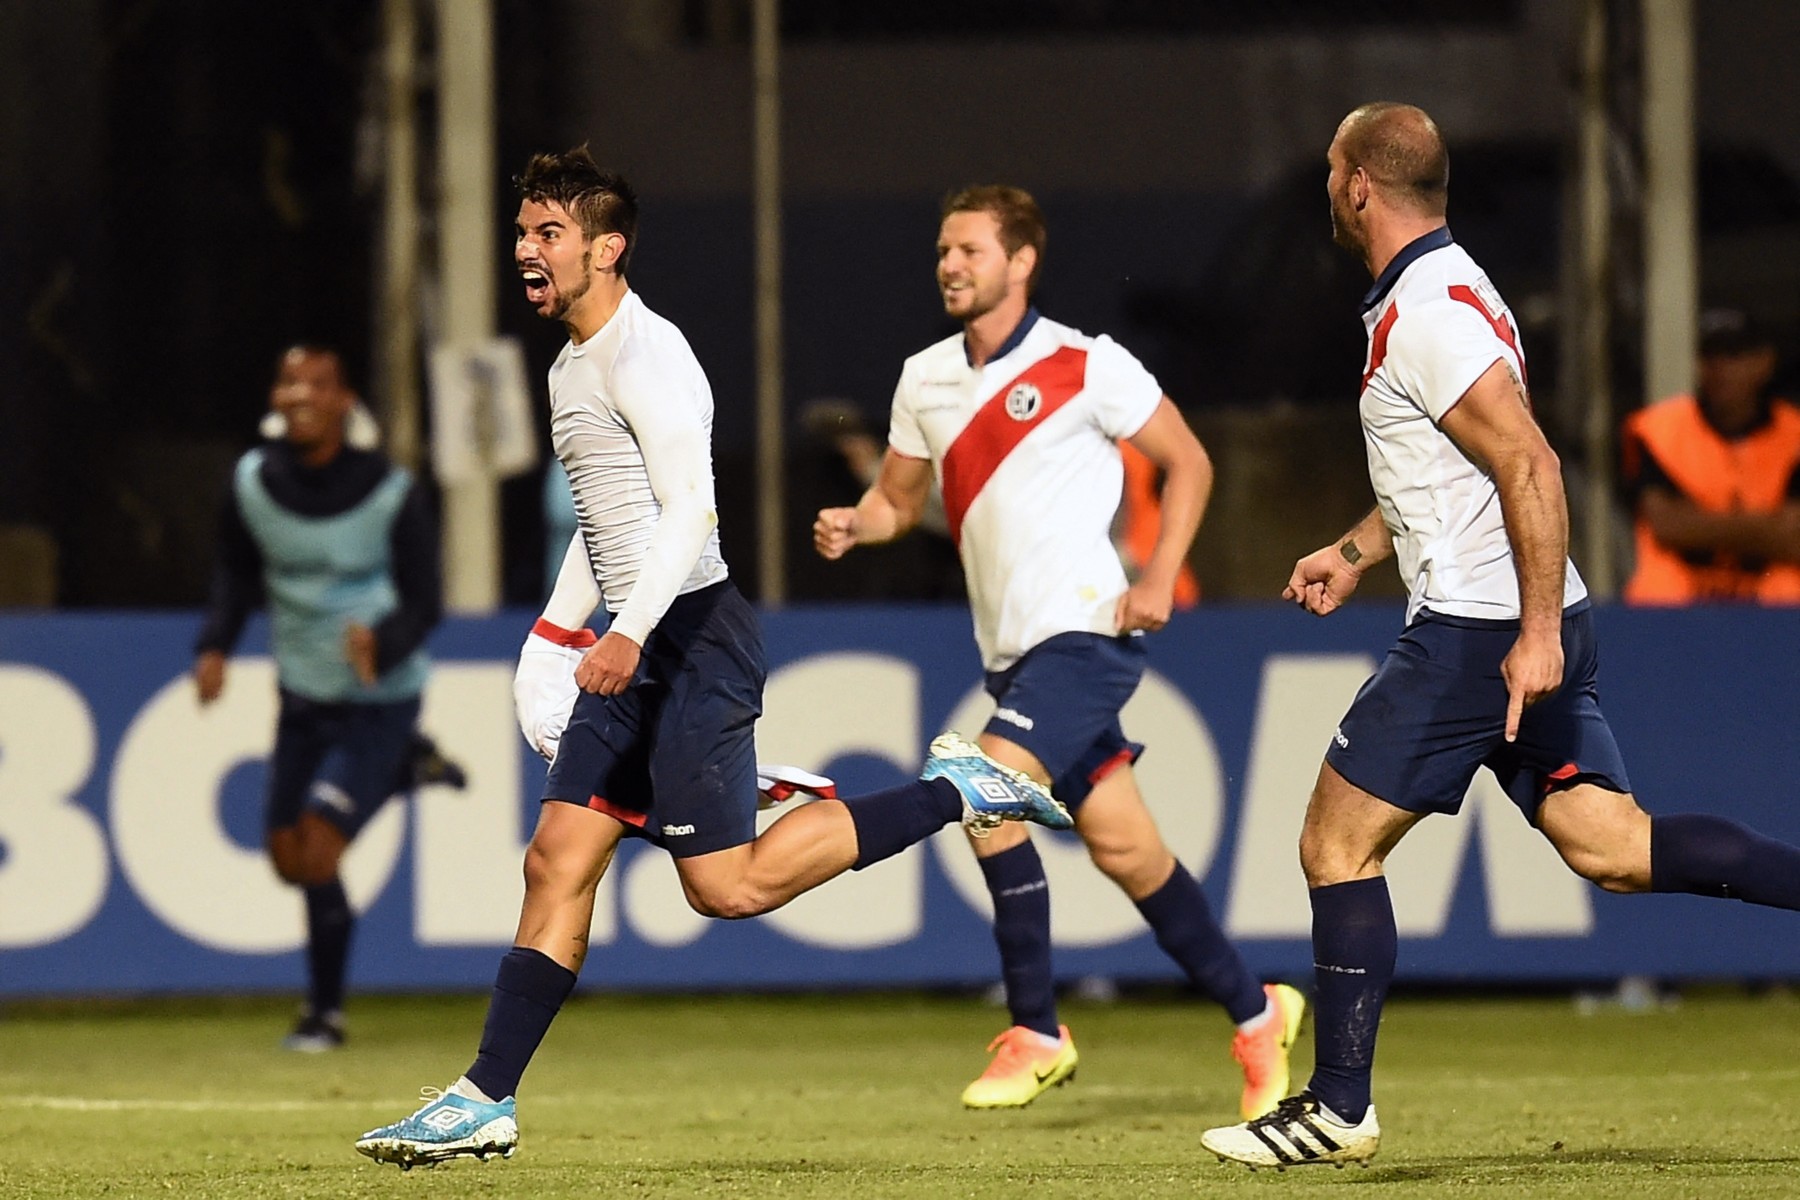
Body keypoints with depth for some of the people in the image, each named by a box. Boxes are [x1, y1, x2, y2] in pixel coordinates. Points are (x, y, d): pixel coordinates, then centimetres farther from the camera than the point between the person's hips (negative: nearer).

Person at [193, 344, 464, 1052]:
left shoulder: (391, 495, -17)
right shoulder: (251, 483, -5)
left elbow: (424, 603, -12)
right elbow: (236, 575, 10)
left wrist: (381, 642, -33)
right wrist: (215, 646, -7)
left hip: (378, 697, -5)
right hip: (303, 695, 5)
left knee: (316, 853, -15)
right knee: (289, 859, 10)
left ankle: (325, 1012, 3)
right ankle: (403, 769, 36)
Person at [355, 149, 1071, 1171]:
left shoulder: (645, 353, -13)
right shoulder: (572, 368, 18)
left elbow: (690, 507, -23)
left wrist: (631, 633, -32)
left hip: (694, 637, -9)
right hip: (634, 654, 9)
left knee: (727, 884, -10)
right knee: (558, 863, 2)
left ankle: (954, 791, 3)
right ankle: (486, 1102, 0)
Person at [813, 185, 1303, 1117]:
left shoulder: (1084, 366, -7)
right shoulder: (924, 379, 11)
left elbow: (1188, 463, 0)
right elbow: (899, 496, 20)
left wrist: (1158, 580, -10)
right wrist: (853, 524, -2)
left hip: (1084, 630, -7)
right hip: (1012, 650, 7)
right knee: (1123, 847, 7)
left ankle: (1036, 1031, -12)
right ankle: (1255, 1014, 21)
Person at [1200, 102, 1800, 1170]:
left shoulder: (1428, 314, -16)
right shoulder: (1444, 292, 17)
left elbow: (1530, 465, -24)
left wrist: (1538, 631, -26)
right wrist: (1356, 552, 33)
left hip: (1476, 632, -10)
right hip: (1532, 629, 10)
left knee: (1338, 843, 0)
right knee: (1614, 848, 4)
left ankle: (1339, 1108, 3)